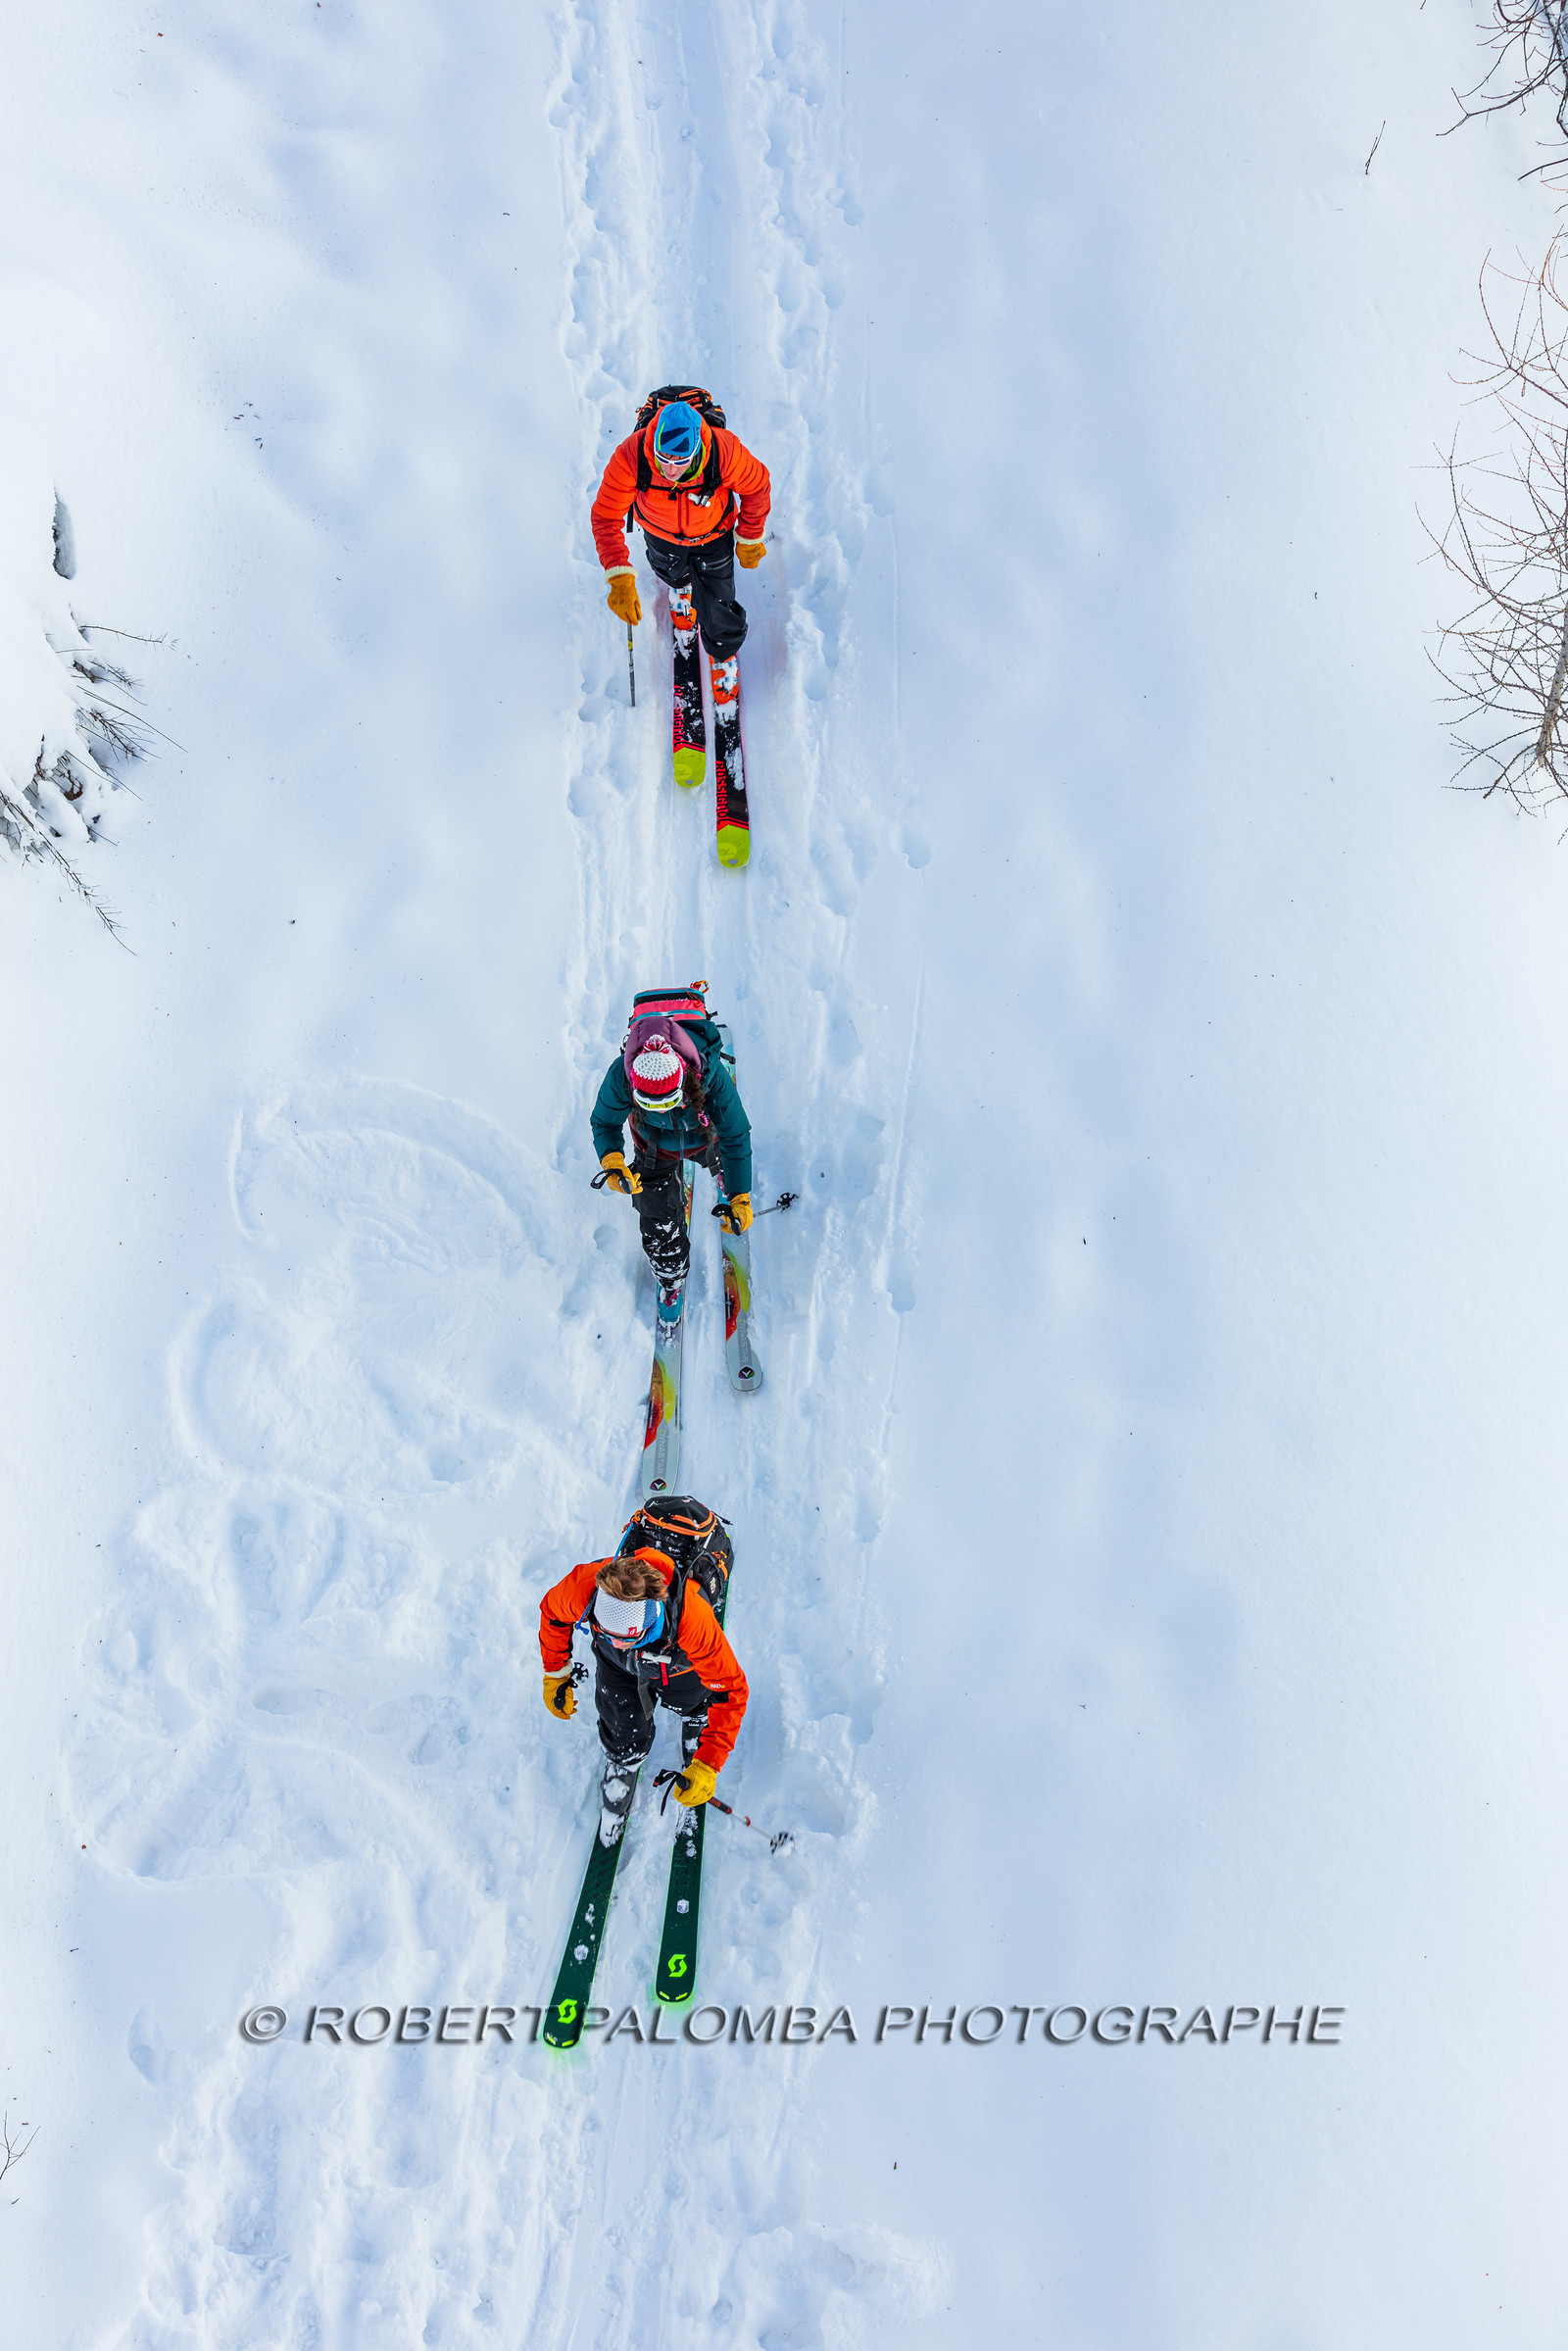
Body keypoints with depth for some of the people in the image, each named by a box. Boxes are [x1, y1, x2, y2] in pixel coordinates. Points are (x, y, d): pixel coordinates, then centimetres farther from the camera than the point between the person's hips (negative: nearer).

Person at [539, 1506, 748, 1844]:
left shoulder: (692, 1616, -50)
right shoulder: (585, 1585, -43)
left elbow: (731, 1690, -37)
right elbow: (553, 1613, -15)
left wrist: (708, 1766, -39)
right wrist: (555, 1674, -5)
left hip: (680, 1663, -1)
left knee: (691, 1705, 28)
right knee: (625, 1741, 13)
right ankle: (616, 1795, 46)